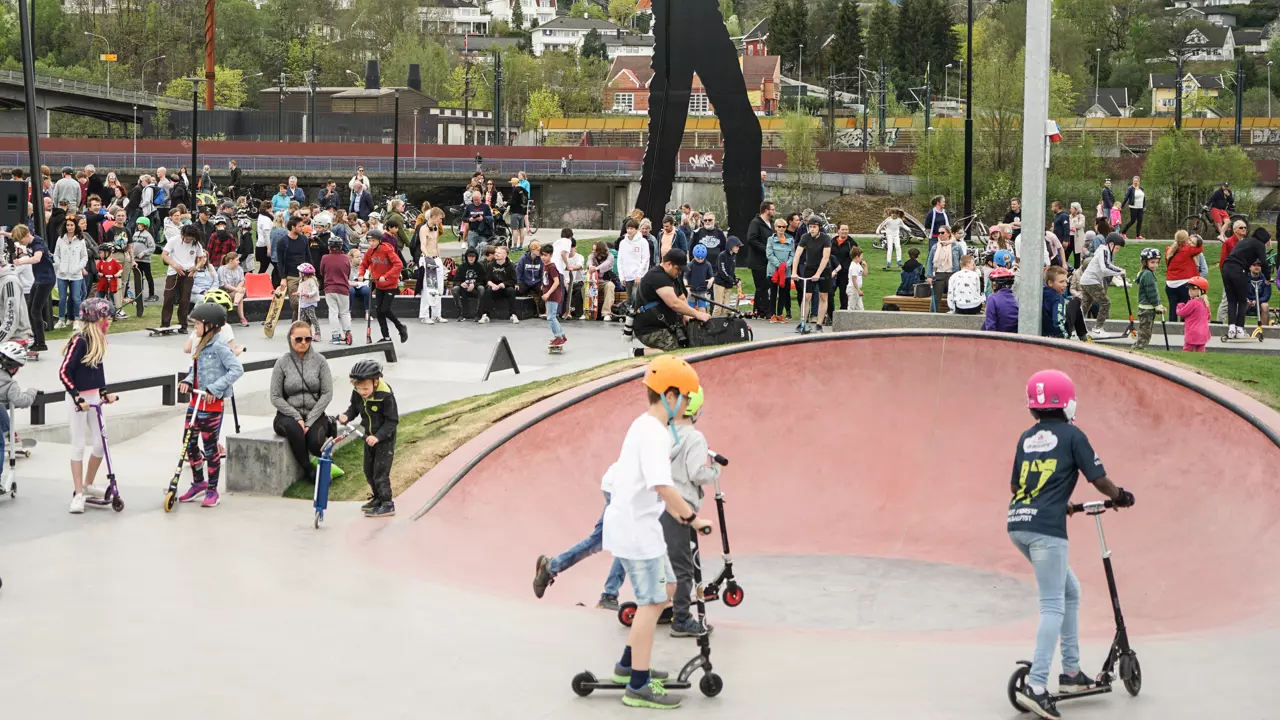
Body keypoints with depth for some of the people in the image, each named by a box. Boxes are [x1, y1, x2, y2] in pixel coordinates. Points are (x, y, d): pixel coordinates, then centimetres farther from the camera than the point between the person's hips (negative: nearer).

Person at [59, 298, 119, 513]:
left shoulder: (98, 339, 4)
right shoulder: (79, 340, -20)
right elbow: (64, 372, -21)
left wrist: (103, 391, 10)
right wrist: (78, 397, -24)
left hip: (94, 397, 7)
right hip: (78, 398, -7)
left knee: (100, 443, 9)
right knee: (78, 446, 0)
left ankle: (87, 485, 26)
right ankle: (78, 493, 8)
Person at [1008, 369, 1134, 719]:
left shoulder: (1027, 437, 17)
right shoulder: (1072, 435, -1)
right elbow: (1099, 480, -1)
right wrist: (1120, 496, 20)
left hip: (1018, 524, 7)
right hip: (1046, 529, -7)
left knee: (1070, 593, 20)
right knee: (1053, 606, -7)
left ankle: (1071, 672, 22)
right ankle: (1036, 686, -18)